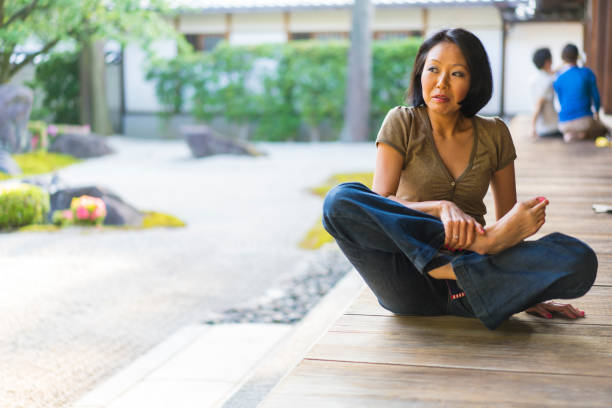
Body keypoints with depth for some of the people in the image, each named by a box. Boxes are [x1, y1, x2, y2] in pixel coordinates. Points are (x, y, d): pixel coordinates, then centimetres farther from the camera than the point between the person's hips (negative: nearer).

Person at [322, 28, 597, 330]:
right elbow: (379, 203, -9)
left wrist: (525, 294, 4)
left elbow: (507, 219, 13)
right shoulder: (402, 123, 3)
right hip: (408, 290, -1)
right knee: (340, 200, -29)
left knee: (580, 261, -22)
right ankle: (483, 240, -28)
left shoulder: (494, 134, 10)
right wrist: (441, 208, -26)